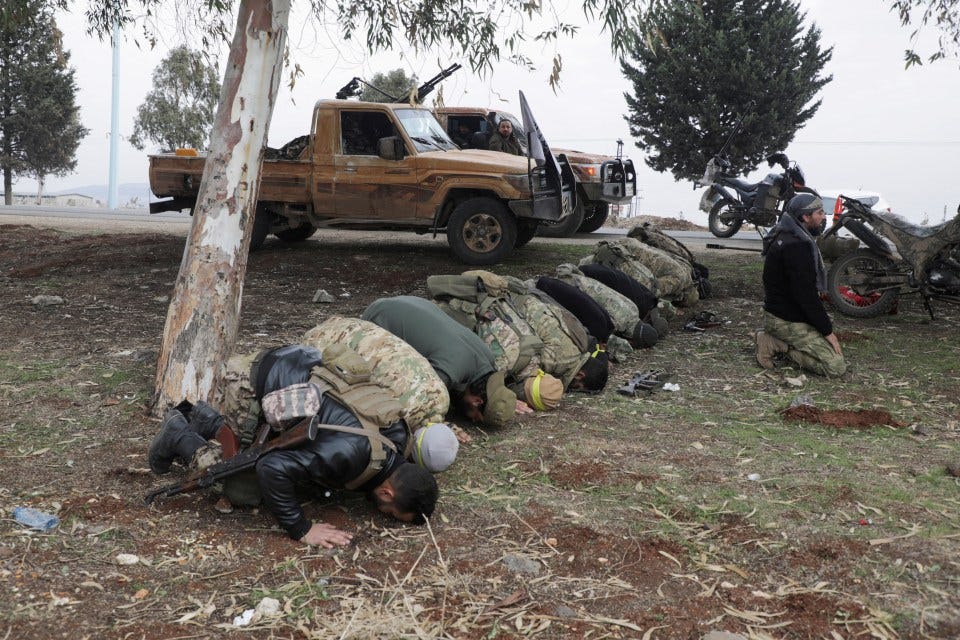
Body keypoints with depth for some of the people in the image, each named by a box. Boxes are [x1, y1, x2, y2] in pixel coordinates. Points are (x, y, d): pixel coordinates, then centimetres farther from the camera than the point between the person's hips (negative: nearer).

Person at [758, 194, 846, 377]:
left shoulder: (788, 237, 13)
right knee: (837, 366, -13)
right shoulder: (796, 246, -22)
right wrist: (828, 331, -16)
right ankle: (778, 346, -9)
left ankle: (778, 342, 7)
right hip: (787, 321, -10)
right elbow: (806, 295, -24)